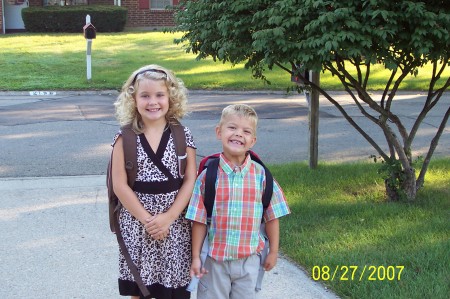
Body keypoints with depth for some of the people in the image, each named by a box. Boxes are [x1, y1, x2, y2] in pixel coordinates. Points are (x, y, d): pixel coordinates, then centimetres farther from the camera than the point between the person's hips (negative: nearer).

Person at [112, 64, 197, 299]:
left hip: (175, 223, 1)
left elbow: (190, 180, -4)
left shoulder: (182, 136, -2)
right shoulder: (125, 139, -5)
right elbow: (120, 185, -7)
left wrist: (168, 217, -13)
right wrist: (146, 219, -12)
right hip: (136, 223, 0)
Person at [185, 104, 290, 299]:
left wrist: (273, 251, 6)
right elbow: (199, 220, -4)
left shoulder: (261, 175, -5)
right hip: (214, 259, -1)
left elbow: (272, 216, 3)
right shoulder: (208, 176, -8)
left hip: (248, 260, 1)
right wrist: (195, 257, -3)